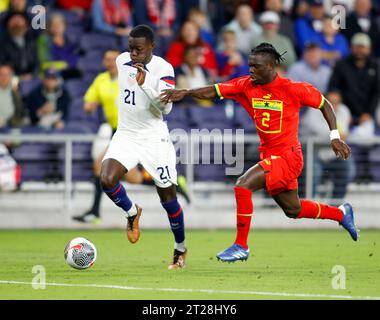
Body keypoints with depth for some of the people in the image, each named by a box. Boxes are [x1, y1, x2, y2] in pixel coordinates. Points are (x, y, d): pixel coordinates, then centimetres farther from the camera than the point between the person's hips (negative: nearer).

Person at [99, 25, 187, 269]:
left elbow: (166, 107, -22)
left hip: (154, 139, -4)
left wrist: (145, 85, -33)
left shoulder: (163, 69, -14)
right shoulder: (122, 61, 2)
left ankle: (181, 249, 23)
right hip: (126, 136, 4)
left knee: (168, 197, 1)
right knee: (107, 180, -21)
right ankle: (132, 213, 11)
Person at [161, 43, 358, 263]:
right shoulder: (246, 85, -1)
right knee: (293, 210, 20)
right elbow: (214, 91, -6)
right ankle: (341, 213, 45)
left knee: (243, 186, -21)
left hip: (287, 156, -7)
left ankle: (241, 246, -10)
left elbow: (324, 104, -1)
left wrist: (335, 137, -4)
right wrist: (186, 93, -21)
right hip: (269, 155, 7)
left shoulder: (293, 89, -14)